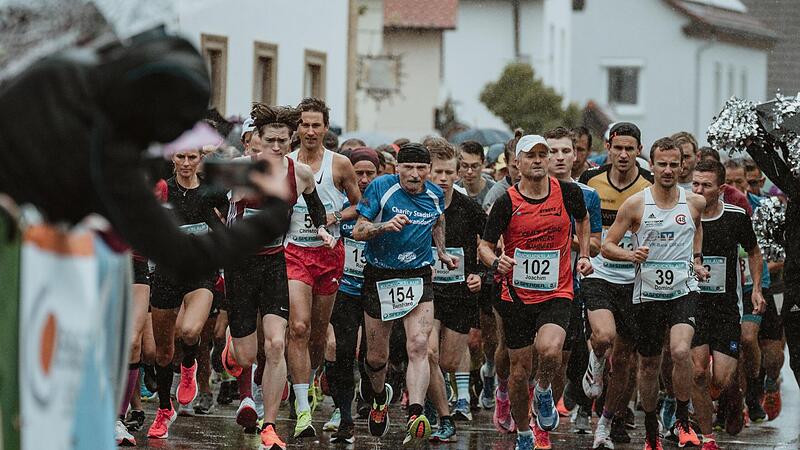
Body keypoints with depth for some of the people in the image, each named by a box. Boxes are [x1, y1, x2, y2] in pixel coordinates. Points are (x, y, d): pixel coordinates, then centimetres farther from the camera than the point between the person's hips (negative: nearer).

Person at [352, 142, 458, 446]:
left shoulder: (435, 194, 3)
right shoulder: (380, 187, -9)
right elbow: (358, 231, -10)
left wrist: (442, 252, 22)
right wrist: (386, 226, -26)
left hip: (418, 277, 1)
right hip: (380, 277, -1)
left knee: (418, 346, -19)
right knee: (377, 356, 9)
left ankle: (415, 416, -29)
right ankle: (379, 397, 41)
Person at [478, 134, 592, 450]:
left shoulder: (568, 193, -1)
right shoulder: (507, 202, -6)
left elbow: (582, 219, 22)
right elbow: (484, 246, -2)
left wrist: (584, 255, 12)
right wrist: (496, 262, -23)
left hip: (557, 294, 0)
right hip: (516, 296, 0)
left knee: (549, 351, -28)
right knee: (519, 371, 5)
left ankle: (544, 391, 5)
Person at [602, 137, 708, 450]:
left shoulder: (694, 203, 2)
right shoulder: (635, 204, -5)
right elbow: (607, 247, -2)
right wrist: (630, 254, -22)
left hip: (683, 289, 0)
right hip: (648, 292, 0)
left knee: (681, 351, -25)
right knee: (649, 364, 10)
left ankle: (682, 421, -9)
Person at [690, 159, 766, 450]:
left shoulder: (737, 216, -4)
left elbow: (754, 252, 14)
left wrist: (757, 289, 6)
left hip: (727, 308, 0)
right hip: (692, 304, 0)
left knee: (722, 380, -7)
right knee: (698, 373, -12)